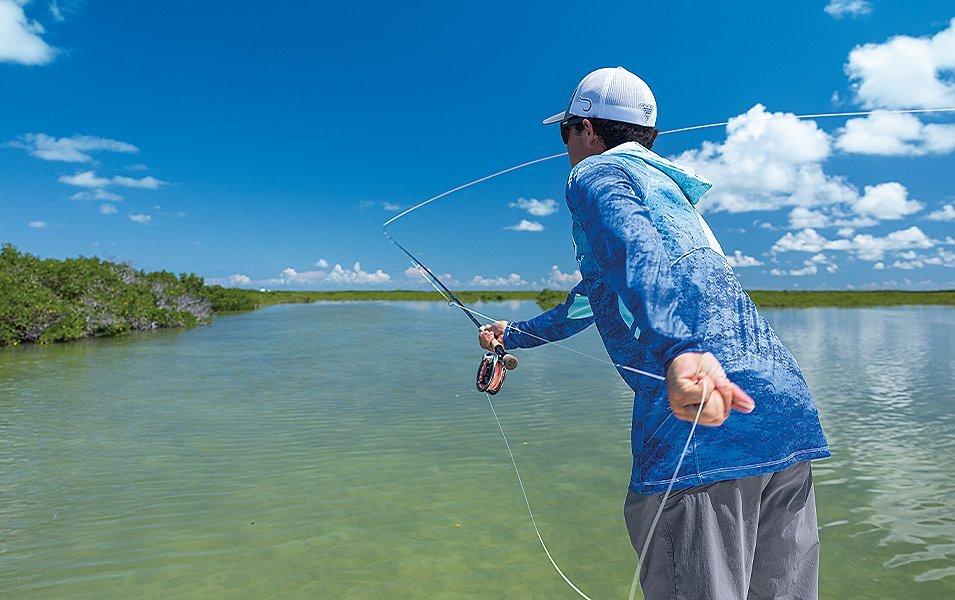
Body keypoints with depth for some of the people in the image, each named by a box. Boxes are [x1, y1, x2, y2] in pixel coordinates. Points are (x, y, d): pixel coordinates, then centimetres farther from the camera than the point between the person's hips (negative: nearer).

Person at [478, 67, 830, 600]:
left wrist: (679, 348, -37)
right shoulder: (667, 186, 34)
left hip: (705, 424, -9)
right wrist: (516, 335, 54)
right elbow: (594, 296, 43)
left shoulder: (597, 172, 7)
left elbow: (636, 252, -19)